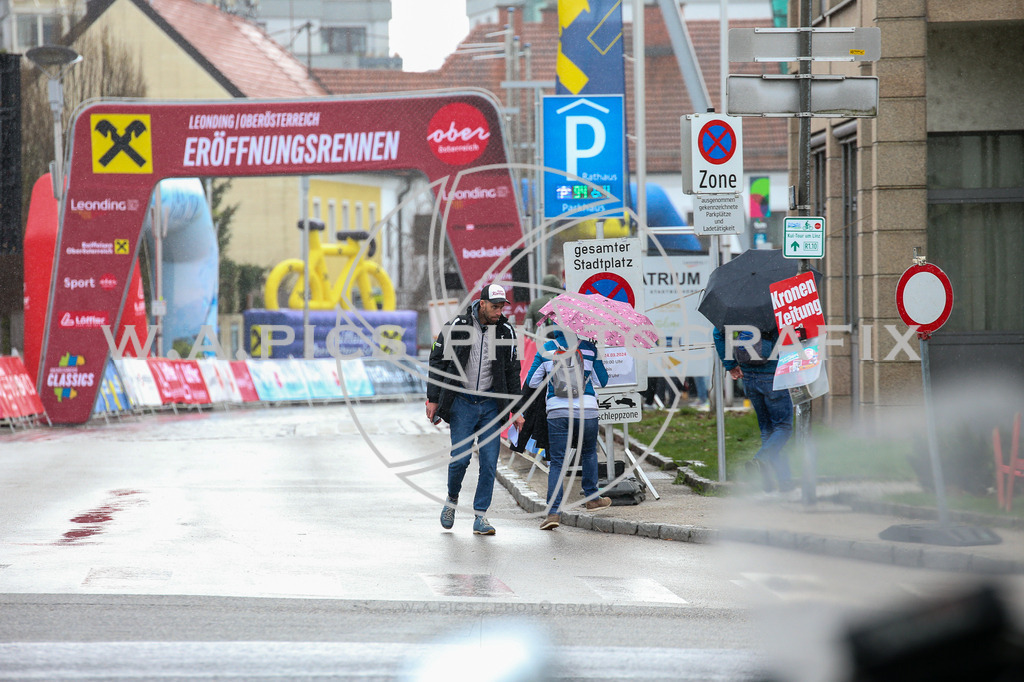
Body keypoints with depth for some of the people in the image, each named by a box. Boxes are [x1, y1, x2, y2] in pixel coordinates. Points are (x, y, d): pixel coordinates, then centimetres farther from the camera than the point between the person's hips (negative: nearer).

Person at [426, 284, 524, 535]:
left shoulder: (505, 331, 2)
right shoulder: (456, 327, -7)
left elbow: (512, 371, 10)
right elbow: (438, 362, 0)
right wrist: (433, 399, -3)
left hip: (491, 404, 2)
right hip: (462, 402, -2)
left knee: (489, 462, -3)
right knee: (460, 457, -7)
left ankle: (480, 516, 4)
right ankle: (452, 499, 21)